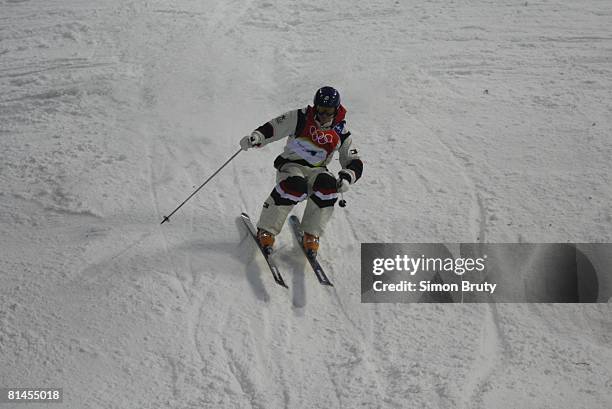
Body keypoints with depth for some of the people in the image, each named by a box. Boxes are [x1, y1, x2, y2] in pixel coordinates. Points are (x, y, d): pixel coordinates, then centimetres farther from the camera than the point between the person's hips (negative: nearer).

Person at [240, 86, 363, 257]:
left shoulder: (340, 132, 2)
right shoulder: (300, 118, -4)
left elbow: (354, 162, 3)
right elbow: (272, 128, -7)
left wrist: (346, 178, -18)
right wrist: (256, 137, -28)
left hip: (316, 170, 2)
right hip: (291, 165, -2)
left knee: (329, 185, -32)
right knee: (295, 186, -37)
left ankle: (311, 235, -19)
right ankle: (266, 231, -25)